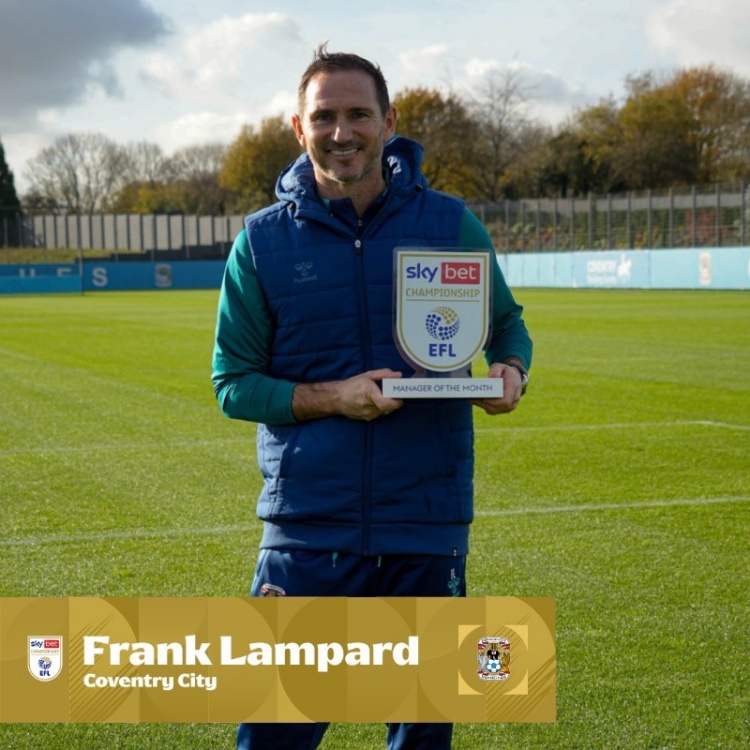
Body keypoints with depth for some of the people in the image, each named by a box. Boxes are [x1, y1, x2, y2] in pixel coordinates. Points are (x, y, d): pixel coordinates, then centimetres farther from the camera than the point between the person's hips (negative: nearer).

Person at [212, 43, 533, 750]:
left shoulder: (449, 224, 2)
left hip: (427, 526, 1)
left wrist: (510, 370, -8)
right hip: (306, 527, -1)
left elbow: (507, 322, 15)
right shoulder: (262, 241, 0)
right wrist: (331, 398, -14)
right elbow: (233, 381, 2)